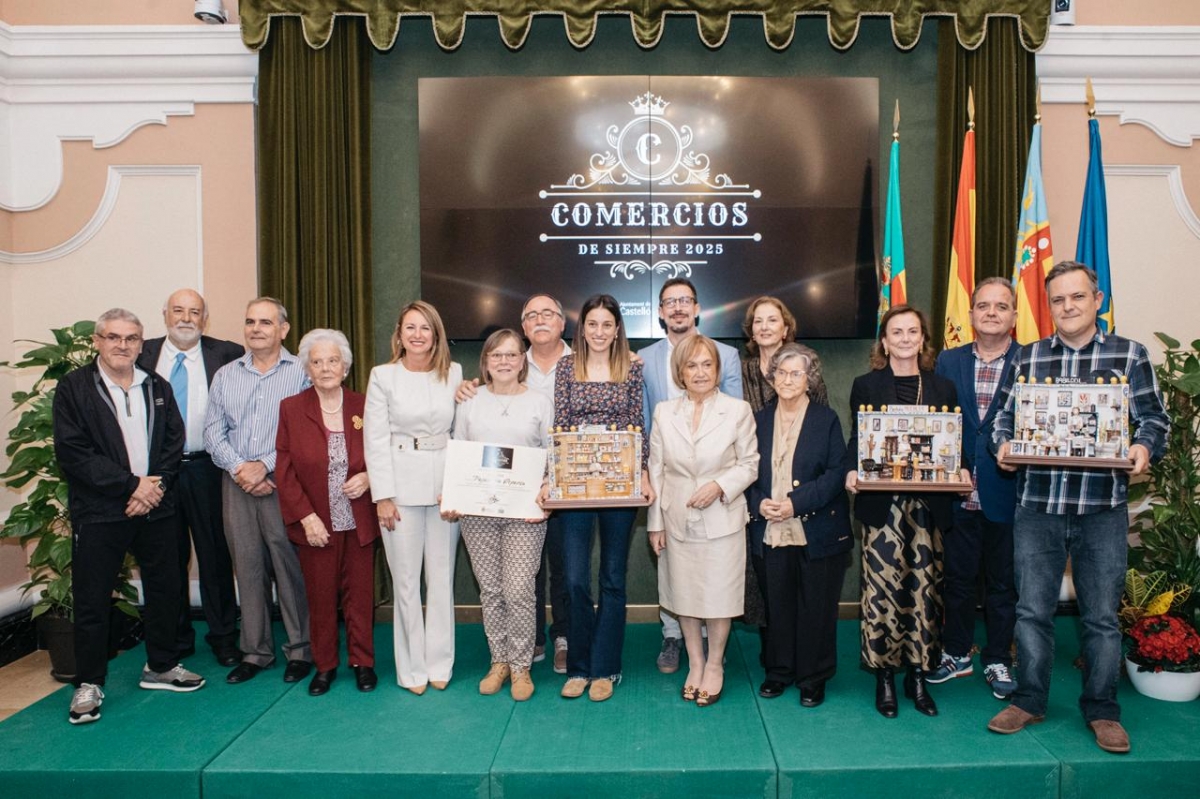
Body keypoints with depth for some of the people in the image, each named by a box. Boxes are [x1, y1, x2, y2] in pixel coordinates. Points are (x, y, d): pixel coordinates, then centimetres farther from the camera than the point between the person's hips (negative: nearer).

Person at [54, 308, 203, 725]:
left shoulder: (158, 387, 10)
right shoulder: (73, 387, -3)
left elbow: (174, 442, 6)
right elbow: (72, 453, -11)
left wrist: (157, 485, -10)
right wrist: (131, 484, -15)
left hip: (156, 506, 4)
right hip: (99, 513, -4)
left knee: (164, 589, 11)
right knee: (92, 598, 4)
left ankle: (161, 666, 28)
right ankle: (89, 683, 19)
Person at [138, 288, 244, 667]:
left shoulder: (226, 354, -1)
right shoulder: (145, 354, 4)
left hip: (206, 469, -2)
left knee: (215, 554, 6)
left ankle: (223, 636, 21)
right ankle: (175, 637, 28)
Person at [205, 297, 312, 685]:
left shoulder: (301, 372, -1)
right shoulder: (225, 375, 14)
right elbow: (213, 432, 8)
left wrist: (264, 465, -12)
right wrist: (238, 468, -7)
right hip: (237, 484, 4)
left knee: (290, 566, -1)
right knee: (248, 568, 9)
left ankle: (300, 649, 12)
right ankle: (255, 651, 21)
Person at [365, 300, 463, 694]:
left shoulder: (453, 373, 5)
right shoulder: (383, 376, 0)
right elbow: (376, 440, -2)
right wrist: (383, 496, -7)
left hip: (445, 485, 2)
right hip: (401, 486, -2)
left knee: (442, 576, 8)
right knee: (406, 579, 4)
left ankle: (439, 664, 22)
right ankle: (412, 668, 18)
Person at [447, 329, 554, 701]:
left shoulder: (540, 402, 3)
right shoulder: (470, 402, 8)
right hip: (477, 511, 2)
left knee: (519, 590, -5)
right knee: (490, 590, 9)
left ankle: (521, 666, 14)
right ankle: (499, 661, 25)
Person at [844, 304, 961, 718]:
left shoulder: (943, 388, 11)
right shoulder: (866, 385, 5)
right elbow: (856, 440, 4)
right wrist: (852, 471, -14)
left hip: (928, 505, 2)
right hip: (881, 504, -2)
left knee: (924, 588, 7)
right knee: (882, 588, -2)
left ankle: (918, 675, 21)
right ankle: (884, 676, 13)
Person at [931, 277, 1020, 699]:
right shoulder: (949, 361, 5)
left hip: (1006, 494, -2)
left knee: (1003, 582, 12)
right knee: (956, 577, 14)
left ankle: (998, 660, 29)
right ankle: (956, 654, 30)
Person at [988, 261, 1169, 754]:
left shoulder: (1129, 355, 5)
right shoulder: (1028, 356, 9)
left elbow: (1154, 418, 5)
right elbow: (1004, 415, 11)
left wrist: (1144, 447, -15)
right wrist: (1003, 444, -8)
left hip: (1103, 507, -1)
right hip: (1037, 504, 1)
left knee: (1102, 615, 9)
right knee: (1032, 609, 8)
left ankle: (1101, 710, 26)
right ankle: (1029, 700, 23)